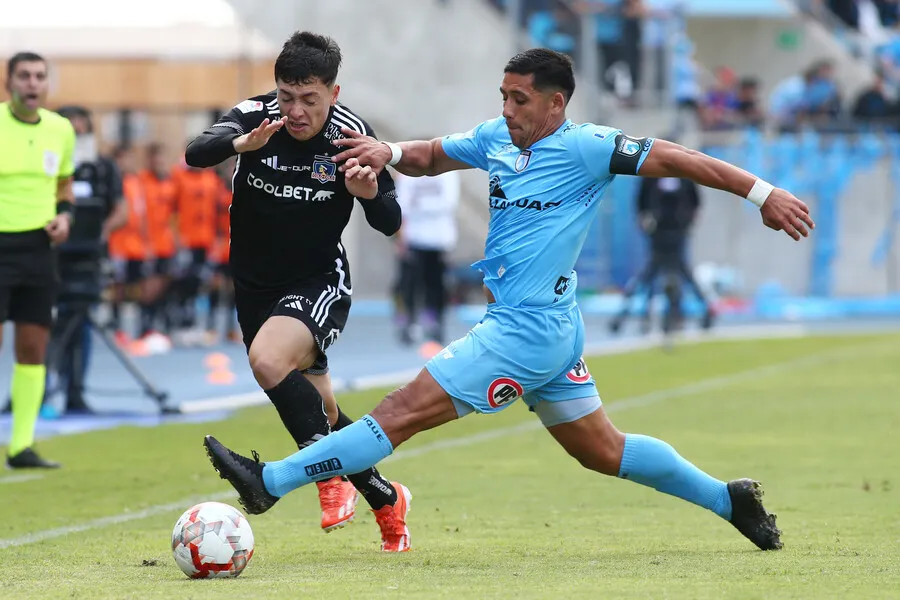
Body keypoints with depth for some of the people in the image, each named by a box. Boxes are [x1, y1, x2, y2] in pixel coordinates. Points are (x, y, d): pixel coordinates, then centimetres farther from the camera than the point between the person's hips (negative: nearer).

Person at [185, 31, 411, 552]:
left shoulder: (352, 135, -14)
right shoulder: (256, 117, -13)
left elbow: (390, 224, -6)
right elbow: (195, 155, -32)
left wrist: (371, 194, -29)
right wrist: (241, 144, -52)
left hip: (320, 283, -4)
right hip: (256, 287, 4)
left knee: (269, 360, -33)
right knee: (319, 412, 13)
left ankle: (333, 475, -21)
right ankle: (385, 499, 35)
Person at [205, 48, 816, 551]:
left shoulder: (583, 147, -11)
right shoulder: (497, 139, 11)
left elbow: (674, 158, -10)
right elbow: (432, 156, 21)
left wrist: (763, 193, -11)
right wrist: (389, 153, -2)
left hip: (528, 330, -10)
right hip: (551, 330, 10)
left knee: (406, 410, -9)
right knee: (601, 450, 18)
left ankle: (272, 481, -8)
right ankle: (727, 497, 27)